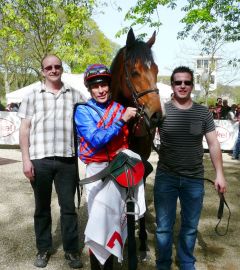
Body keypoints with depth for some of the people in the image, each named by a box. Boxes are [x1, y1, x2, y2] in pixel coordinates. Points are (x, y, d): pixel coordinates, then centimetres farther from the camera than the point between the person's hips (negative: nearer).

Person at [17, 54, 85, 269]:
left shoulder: (75, 95, 9)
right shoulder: (32, 96, 7)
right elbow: (24, 129, 4)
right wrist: (26, 159, -3)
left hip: (67, 159, 0)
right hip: (40, 159, 0)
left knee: (68, 206, 7)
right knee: (42, 206, 12)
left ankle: (72, 250, 20)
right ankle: (43, 248, 27)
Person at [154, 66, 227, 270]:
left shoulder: (204, 113, 0)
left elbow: (214, 144, 3)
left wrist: (219, 174, -2)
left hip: (195, 179, 2)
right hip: (166, 178, -1)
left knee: (190, 227, 17)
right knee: (164, 227, 9)